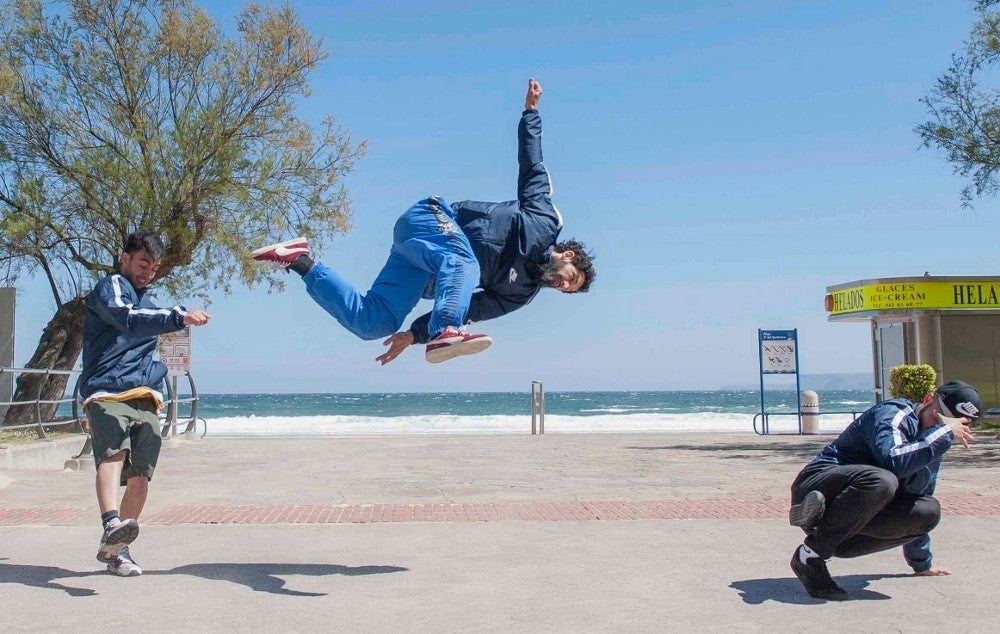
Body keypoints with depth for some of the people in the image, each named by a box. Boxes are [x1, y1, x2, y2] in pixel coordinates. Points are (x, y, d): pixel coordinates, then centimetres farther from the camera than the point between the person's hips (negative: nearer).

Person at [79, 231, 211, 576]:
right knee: (114, 455, -30)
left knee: (140, 477, 0)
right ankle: (112, 526, -49)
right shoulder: (110, 287, 4)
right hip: (107, 394, -7)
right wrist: (179, 317, -34)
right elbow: (127, 320, -20)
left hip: (146, 401, 7)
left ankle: (116, 550, 10)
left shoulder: (147, 302, 29)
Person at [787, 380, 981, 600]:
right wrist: (944, 432, -24)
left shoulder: (932, 445, 14)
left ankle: (832, 542, -12)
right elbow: (893, 460, -34)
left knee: (929, 510, -10)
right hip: (818, 487, -8)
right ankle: (810, 555, -25)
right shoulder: (893, 414, -13)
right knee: (881, 481, -36)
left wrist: (921, 563, 27)